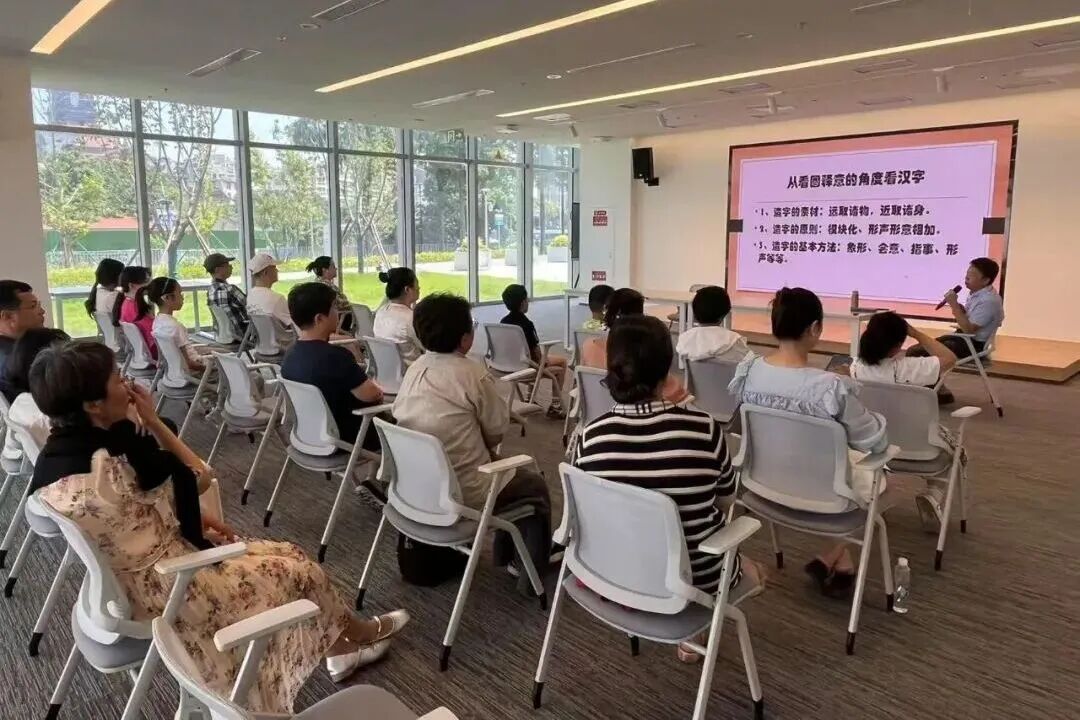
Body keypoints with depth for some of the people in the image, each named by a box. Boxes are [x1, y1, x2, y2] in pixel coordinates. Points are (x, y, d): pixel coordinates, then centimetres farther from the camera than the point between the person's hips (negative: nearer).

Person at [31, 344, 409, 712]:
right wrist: (153, 422, -13)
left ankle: (340, 646, 28)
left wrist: (190, 518, 0)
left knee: (283, 555, 16)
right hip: (166, 591, -8)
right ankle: (358, 634, 36)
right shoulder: (105, 468, -34)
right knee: (300, 570, 8)